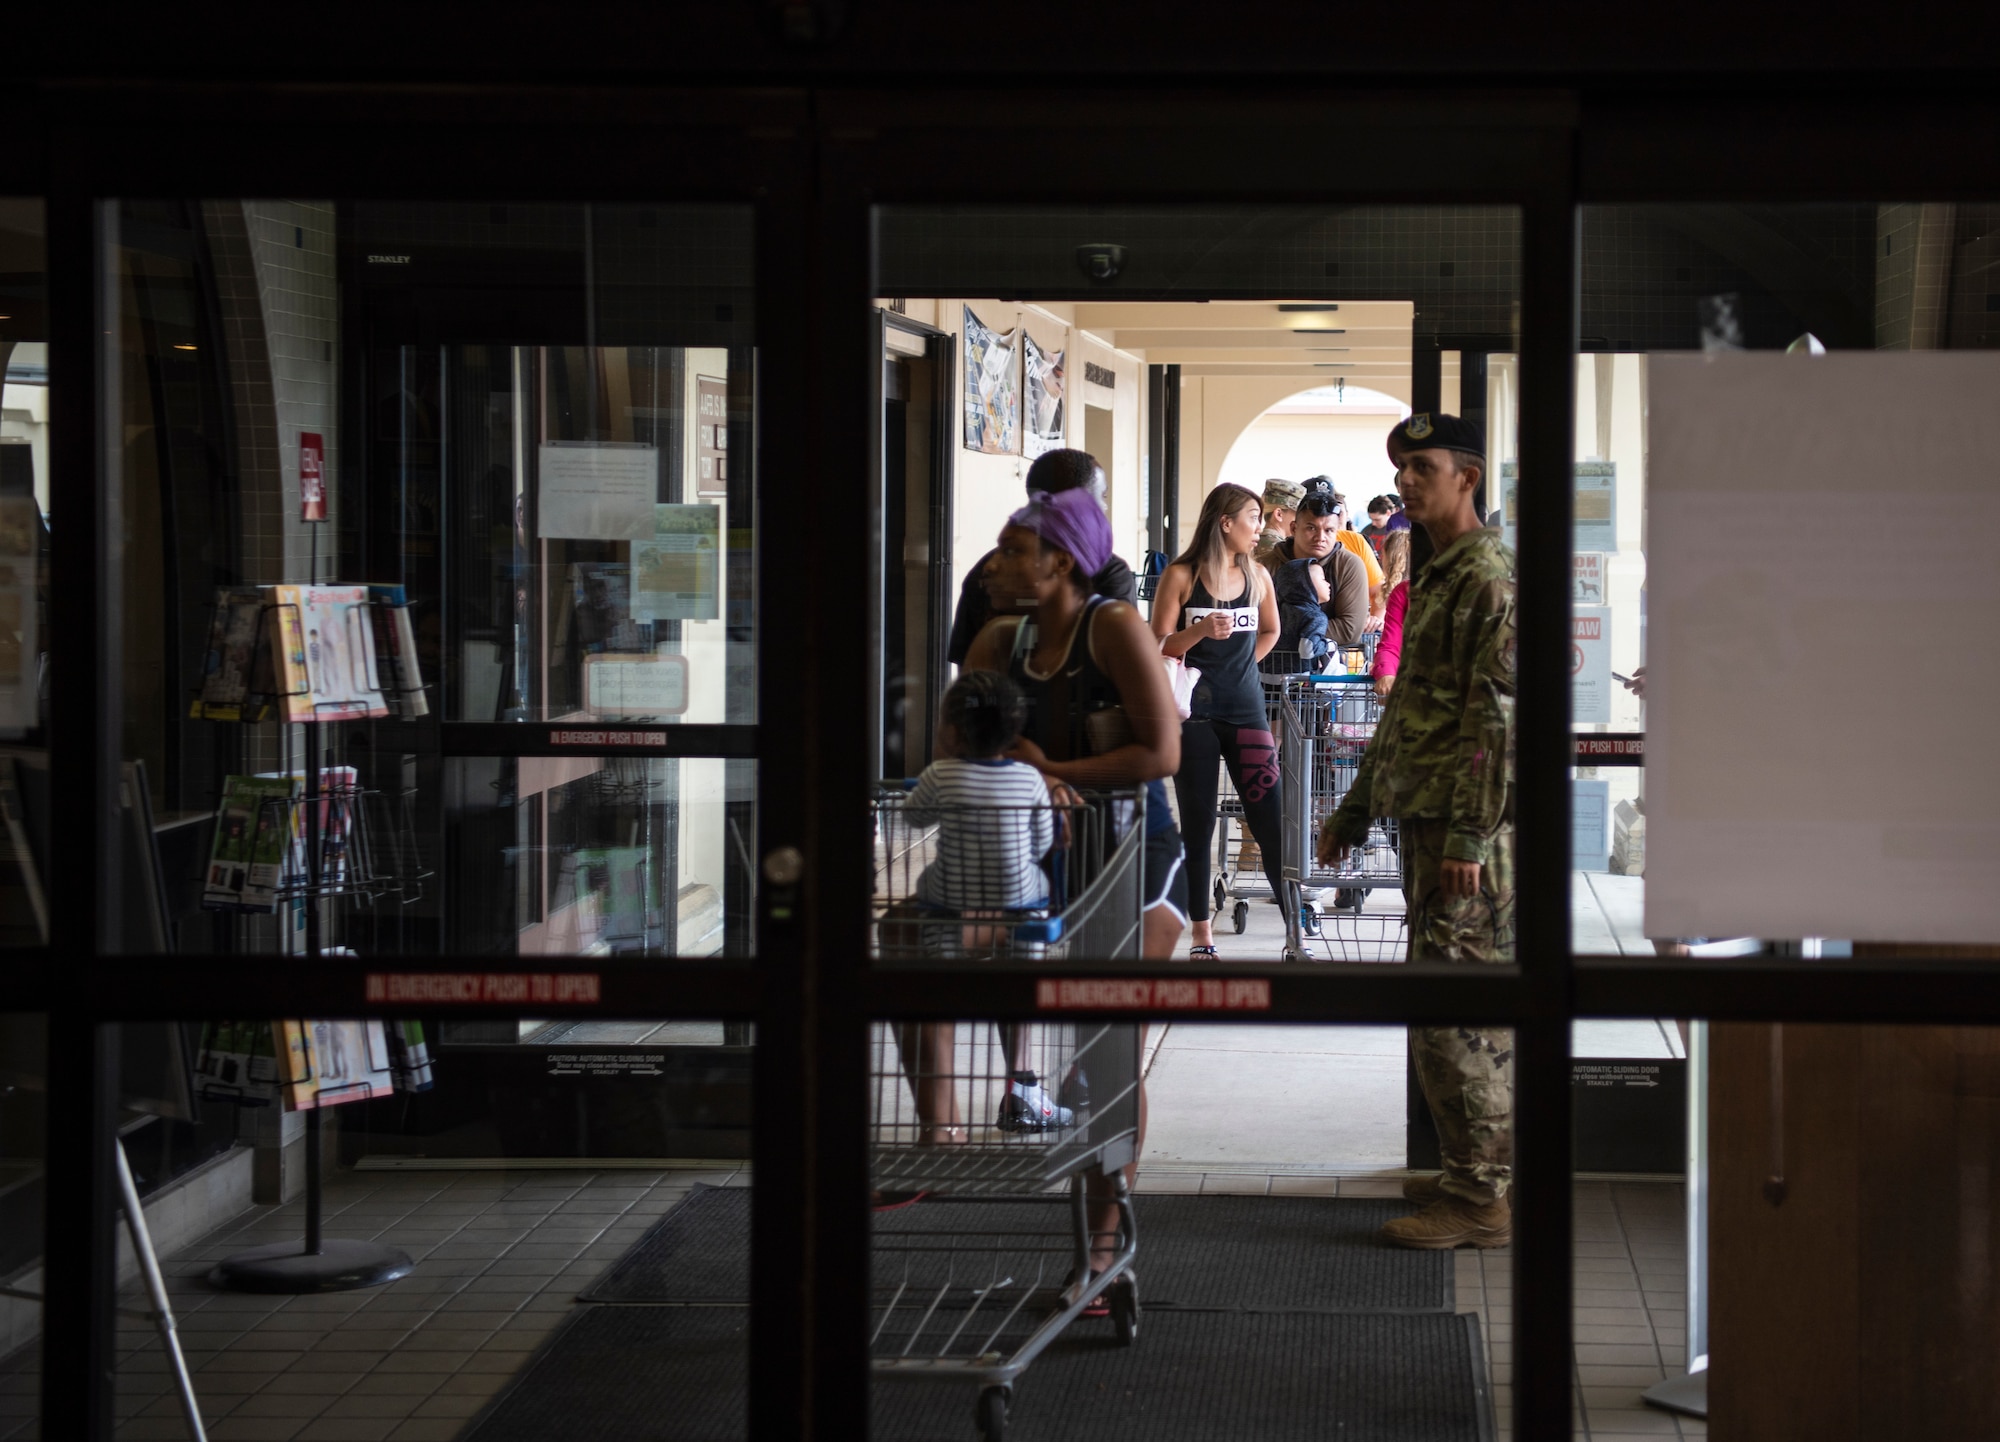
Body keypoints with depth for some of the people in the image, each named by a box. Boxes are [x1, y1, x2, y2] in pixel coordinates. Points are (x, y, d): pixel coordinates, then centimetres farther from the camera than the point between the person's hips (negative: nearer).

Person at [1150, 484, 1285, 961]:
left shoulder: (1256, 576, 8)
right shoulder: (1181, 576, -3)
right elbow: (1158, 648, -5)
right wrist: (1201, 631, -20)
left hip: (1246, 707, 3)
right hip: (1195, 711, -3)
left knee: (1271, 818, -4)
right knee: (1198, 823, 3)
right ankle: (1201, 935, 11)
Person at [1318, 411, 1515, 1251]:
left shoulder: (1488, 578, -12)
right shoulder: (1435, 577, 20)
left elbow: (1496, 714, -19)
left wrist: (1468, 834, -24)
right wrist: (1357, 809, 28)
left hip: (1467, 829, -10)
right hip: (1424, 819, 10)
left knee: (1449, 1011, -10)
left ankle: (1483, 1198, -7)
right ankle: (1480, 1174, 20)